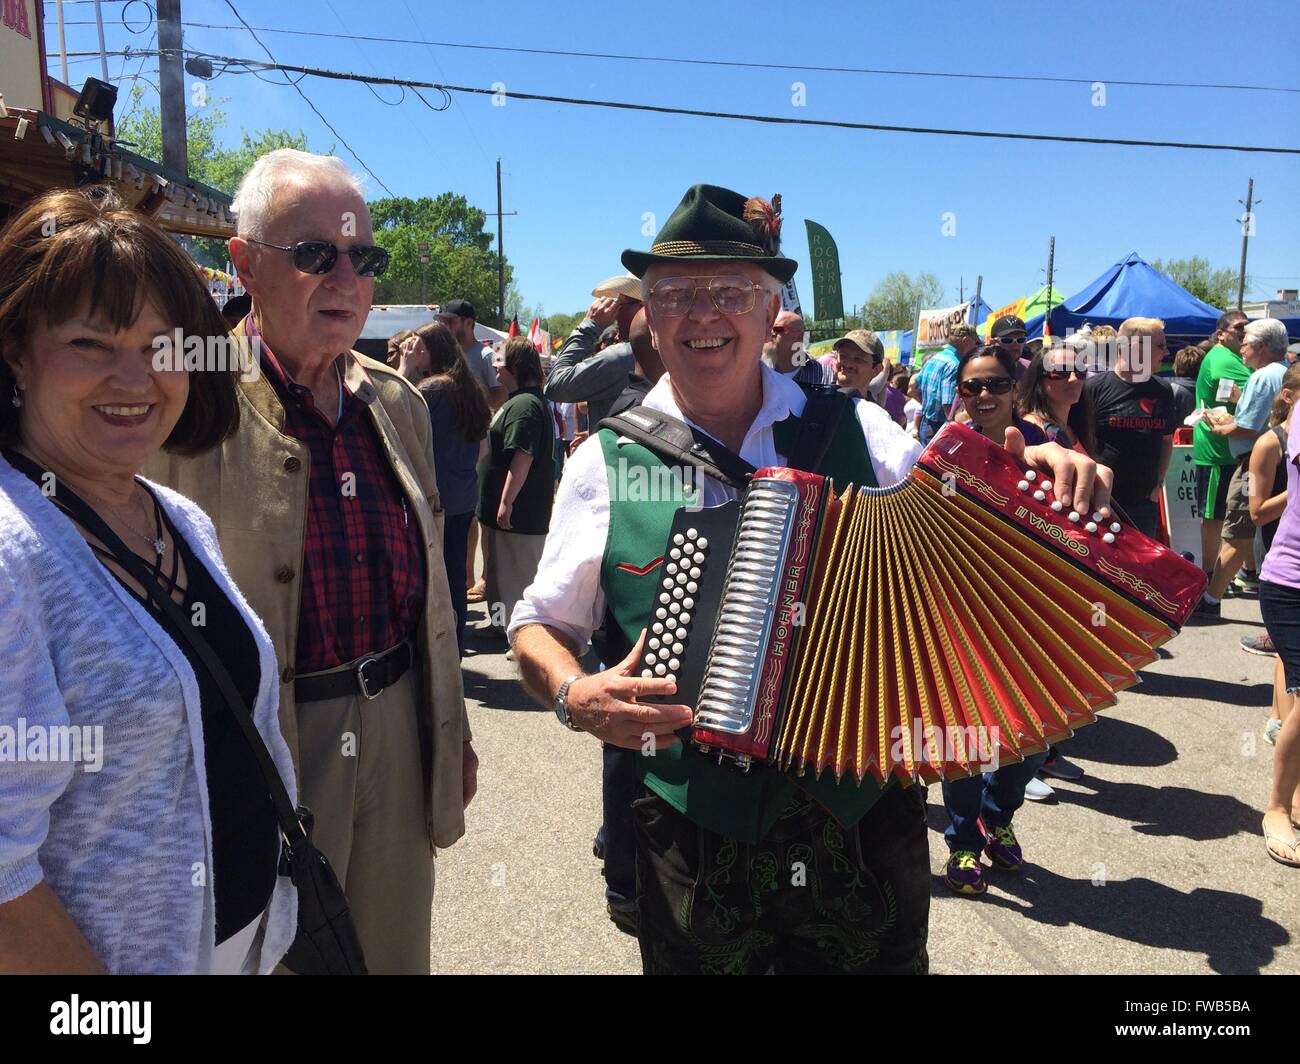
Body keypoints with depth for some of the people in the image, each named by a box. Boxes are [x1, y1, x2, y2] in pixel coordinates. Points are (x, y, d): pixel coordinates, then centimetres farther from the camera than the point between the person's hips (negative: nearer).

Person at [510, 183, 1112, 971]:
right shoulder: (608, 462, -2)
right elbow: (541, 622, 3)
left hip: (865, 818, 1)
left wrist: (1044, 474, -15)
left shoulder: (857, 432, -1)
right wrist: (573, 695, -16)